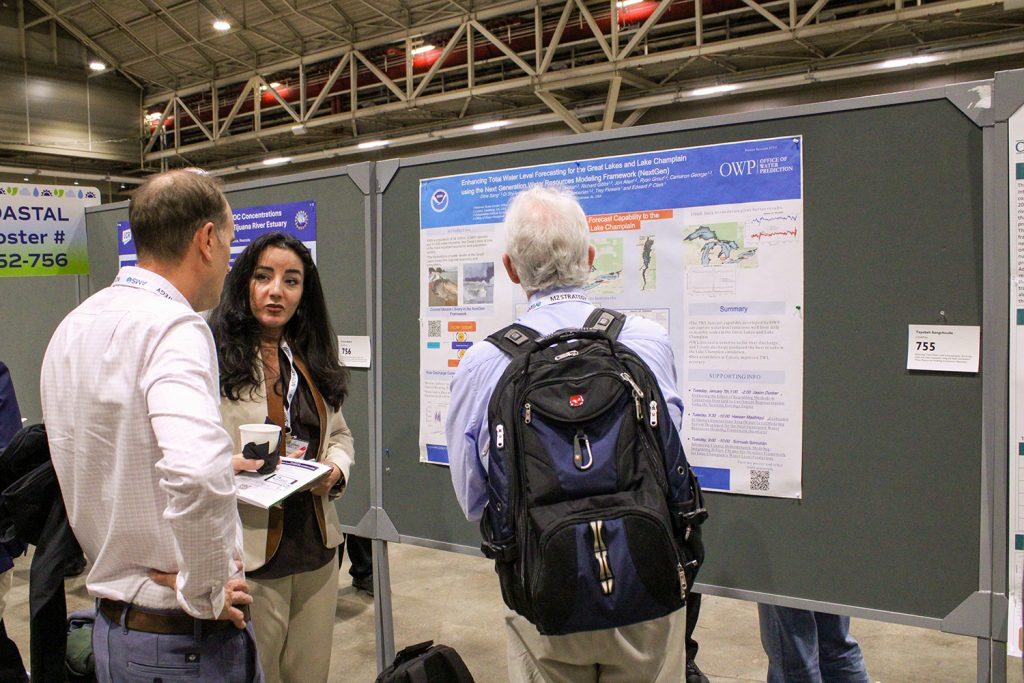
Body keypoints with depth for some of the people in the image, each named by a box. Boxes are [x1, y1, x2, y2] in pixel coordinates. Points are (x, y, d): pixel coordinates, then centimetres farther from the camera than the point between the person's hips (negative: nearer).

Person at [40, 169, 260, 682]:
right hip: (183, 640, -8)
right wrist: (206, 592, -22)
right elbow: (196, 473, -37)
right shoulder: (174, 326, -22)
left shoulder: (72, 326, 6)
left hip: (110, 623, 8)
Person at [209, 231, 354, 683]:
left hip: (316, 548, 6)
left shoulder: (312, 360, 12)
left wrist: (335, 468, 0)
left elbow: (339, 433, 19)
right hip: (249, 553, -6)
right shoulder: (214, 357, -11)